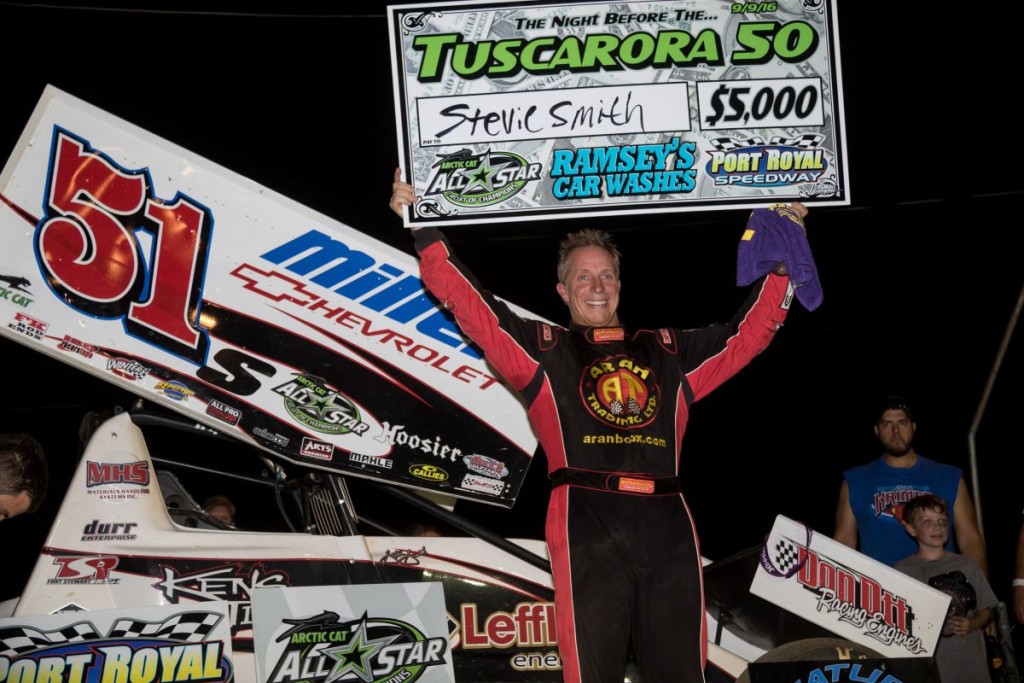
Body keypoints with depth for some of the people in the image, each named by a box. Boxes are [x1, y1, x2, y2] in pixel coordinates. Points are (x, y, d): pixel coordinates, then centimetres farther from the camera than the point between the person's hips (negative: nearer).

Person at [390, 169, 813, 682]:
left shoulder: (670, 351, 23)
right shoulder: (543, 349, 15)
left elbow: (750, 331, 24)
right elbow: (469, 303, 7)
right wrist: (425, 230, -1)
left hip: (669, 529, 3)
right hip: (588, 529, -3)